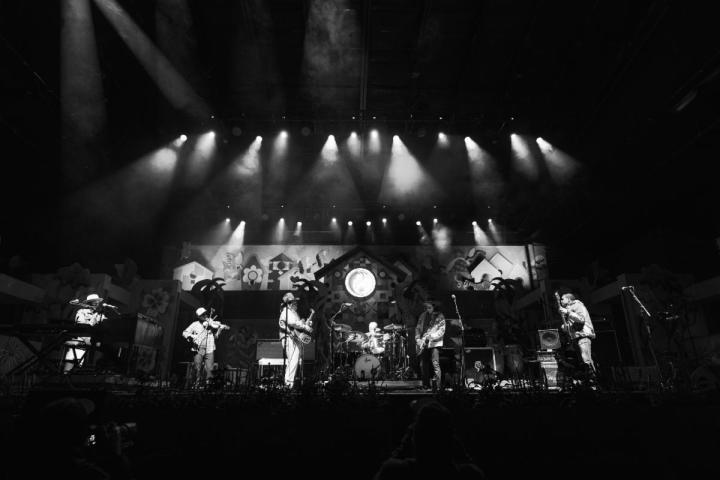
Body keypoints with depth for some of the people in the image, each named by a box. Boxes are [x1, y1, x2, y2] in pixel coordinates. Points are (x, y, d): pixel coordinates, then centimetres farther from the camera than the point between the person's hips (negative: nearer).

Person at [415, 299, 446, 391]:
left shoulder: (439, 316, 0)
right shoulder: (422, 316, 14)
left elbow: (441, 331, -7)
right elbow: (418, 328, 15)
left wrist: (431, 337, -18)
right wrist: (418, 339, 0)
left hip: (434, 343, -4)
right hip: (423, 344, 5)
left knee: (435, 363, -14)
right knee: (423, 365, 4)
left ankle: (437, 386, -9)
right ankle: (426, 386, 15)